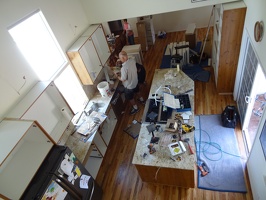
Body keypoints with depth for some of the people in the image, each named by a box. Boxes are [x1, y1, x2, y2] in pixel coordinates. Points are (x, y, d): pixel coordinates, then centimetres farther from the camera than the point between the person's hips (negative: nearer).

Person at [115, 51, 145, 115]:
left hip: (129, 85, -7)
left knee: (130, 98, 20)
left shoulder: (124, 68, -38)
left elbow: (123, 79, -27)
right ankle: (142, 99, 61)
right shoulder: (132, 60, -15)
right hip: (135, 81, 7)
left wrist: (117, 76, -9)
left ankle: (135, 108, 41)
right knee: (137, 91, 35)